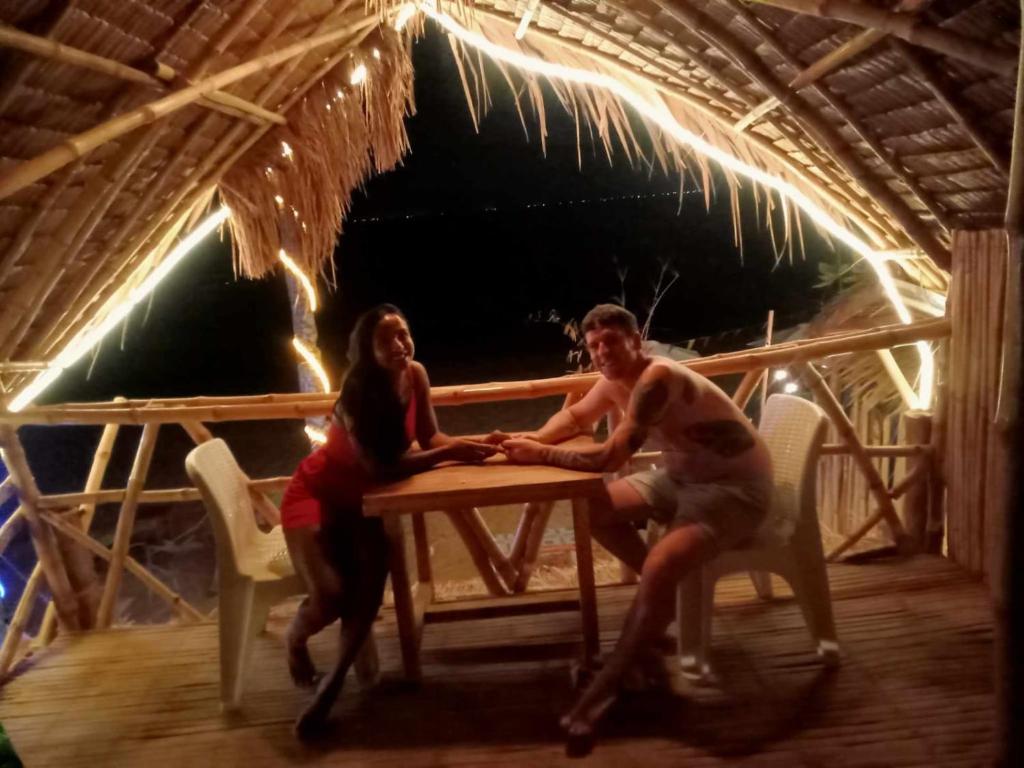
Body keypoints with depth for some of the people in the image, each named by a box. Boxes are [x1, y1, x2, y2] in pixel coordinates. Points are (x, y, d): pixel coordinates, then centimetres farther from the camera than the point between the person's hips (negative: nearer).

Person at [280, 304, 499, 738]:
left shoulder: (415, 375, -12)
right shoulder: (357, 395, -30)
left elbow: (429, 437, -5)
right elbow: (381, 467, -33)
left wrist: (471, 445, -24)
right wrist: (450, 454, -34)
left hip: (360, 500, 5)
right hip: (315, 495, -5)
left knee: (370, 588, -16)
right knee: (331, 595, -21)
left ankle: (332, 685, 0)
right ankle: (295, 638, 15)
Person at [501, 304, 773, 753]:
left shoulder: (657, 378, -28)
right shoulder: (615, 380, 0)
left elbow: (610, 456, -31)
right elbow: (576, 417, 16)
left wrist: (541, 455, -20)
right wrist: (533, 440, -4)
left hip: (737, 488, -9)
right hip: (683, 477, 10)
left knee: (659, 568, -30)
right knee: (593, 509, 3)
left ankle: (605, 688, -16)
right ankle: (666, 592, 16)